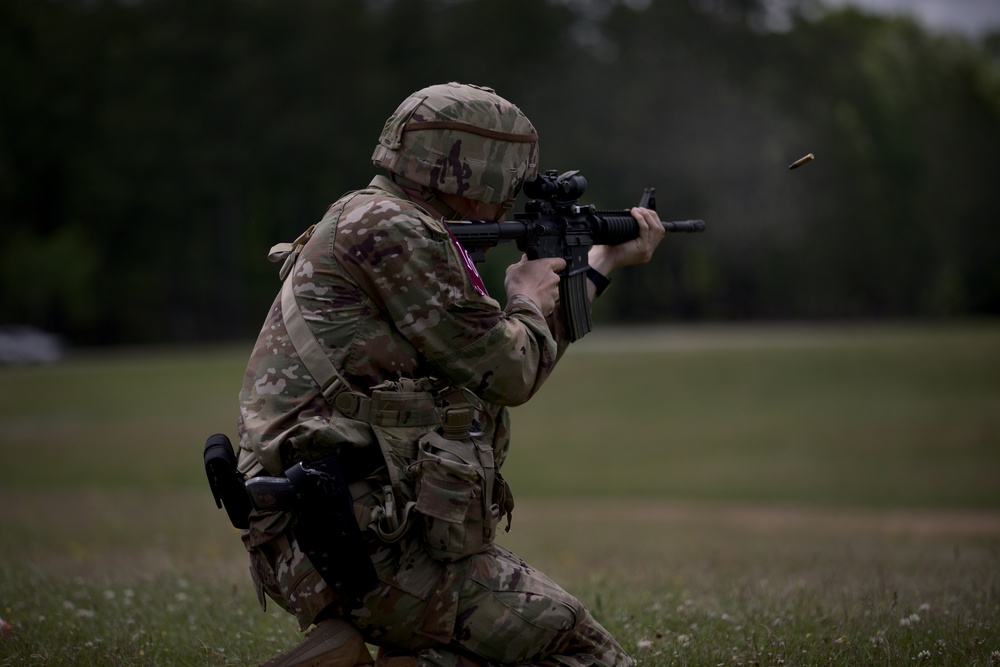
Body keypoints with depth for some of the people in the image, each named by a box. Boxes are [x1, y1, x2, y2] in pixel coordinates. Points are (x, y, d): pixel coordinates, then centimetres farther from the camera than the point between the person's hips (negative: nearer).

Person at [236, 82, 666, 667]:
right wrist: (529, 300, 13)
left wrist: (605, 262, 42)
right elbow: (507, 372, -8)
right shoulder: (390, 228, -9)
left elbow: (515, 365, 33)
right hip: (368, 539, -10)